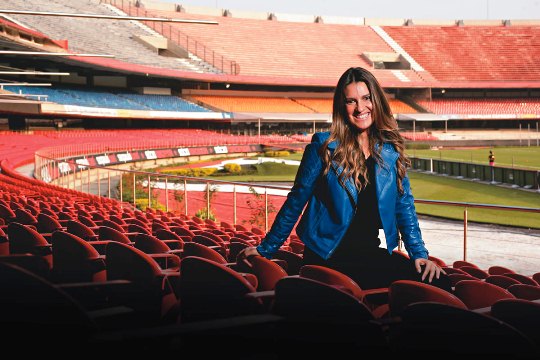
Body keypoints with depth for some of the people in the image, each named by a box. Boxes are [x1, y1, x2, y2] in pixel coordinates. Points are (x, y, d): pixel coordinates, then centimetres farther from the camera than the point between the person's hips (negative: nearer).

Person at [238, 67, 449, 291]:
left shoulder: (390, 149, 9)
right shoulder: (324, 147, -2)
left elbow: (404, 205, 13)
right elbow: (296, 201, 4)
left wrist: (419, 254, 2)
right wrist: (265, 249, 7)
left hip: (375, 255, 4)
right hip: (328, 256, -4)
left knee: (439, 284, -17)